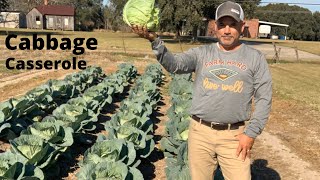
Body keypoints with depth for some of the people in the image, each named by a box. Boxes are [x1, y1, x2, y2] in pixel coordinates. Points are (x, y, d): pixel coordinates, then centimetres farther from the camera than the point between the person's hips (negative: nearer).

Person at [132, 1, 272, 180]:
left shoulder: (255, 57, 1)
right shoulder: (202, 53, 4)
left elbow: (264, 98, 0)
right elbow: (174, 64, -12)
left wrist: (251, 133, -7)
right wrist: (154, 40, -28)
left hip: (234, 135, -1)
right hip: (200, 132, 2)